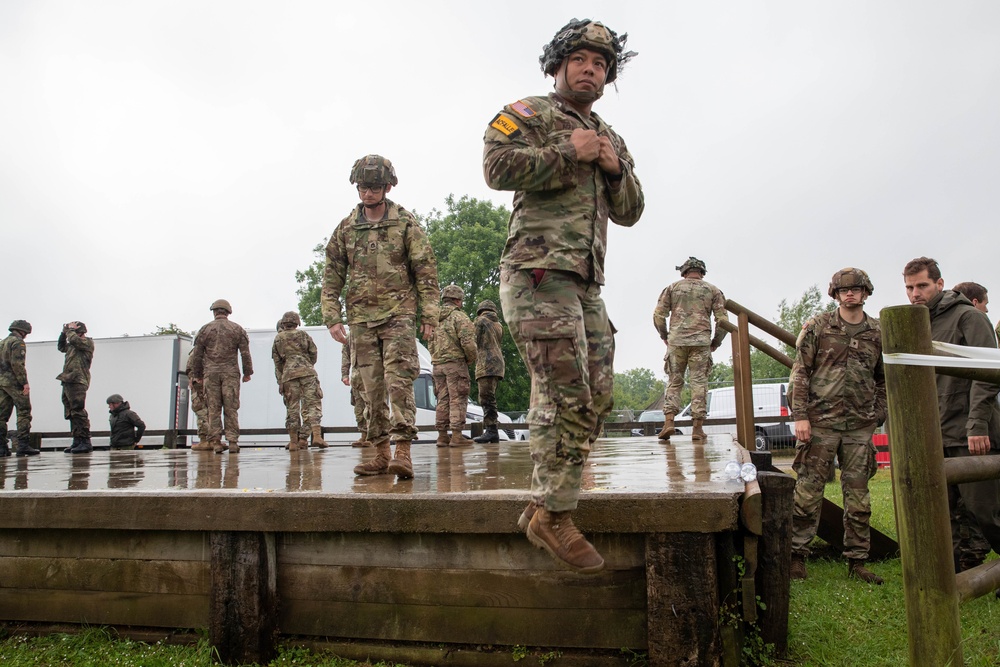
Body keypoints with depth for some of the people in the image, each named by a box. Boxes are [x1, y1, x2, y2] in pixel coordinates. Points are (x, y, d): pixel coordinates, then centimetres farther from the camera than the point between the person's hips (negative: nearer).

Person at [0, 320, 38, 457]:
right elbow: (17, 364, -17)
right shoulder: (18, 342, -7)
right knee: (24, 412, -7)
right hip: (14, 381, -9)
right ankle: (23, 445, -13)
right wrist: (24, 382, -18)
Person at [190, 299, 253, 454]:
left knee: (213, 409, 2)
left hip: (211, 373, 0)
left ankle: (216, 442, 0)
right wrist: (247, 372, 10)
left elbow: (197, 355, 8)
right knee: (231, 408, 1)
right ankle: (232, 441, -4)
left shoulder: (205, 330, 8)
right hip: (230, 372, 0)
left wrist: (197, 375, 15)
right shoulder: (237, 329, 7)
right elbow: (245, 353, 4)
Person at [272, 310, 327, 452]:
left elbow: (277, 362, 11)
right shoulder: (302, 334, 9)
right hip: (307, 372, -2)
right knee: (312, 403, -4)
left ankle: (293, 442, 5)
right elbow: (313, 352, 8)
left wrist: (280, 382, 11)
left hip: (288, 375, 2)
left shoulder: (277, 339, 13)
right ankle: (317, 436, -18)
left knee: (292, 408, 5)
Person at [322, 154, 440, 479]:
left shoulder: (406, 223, 2)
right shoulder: (346, 228, 11)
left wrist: (428, 315, -5)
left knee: (398, 382, -13)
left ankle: (403, 451, -13)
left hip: (398, 313, -3)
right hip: (361, 318, 4)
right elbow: (332, 276, 11)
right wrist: (332, 316, 1)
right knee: (372, 389, 6)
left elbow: (426, 271, 1)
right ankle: (381, 453, 13)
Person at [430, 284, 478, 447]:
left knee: (442, 400, 9)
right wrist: (472, 359, 0)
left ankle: (442, 436, 10)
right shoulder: (459, 316, -7)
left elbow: (431, 343, 17)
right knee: (458, 400, -5)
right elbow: (468, 342, -15)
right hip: (455, 363, -7)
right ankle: (457, 436, -7)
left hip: (437, 365, 7)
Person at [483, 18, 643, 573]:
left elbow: (630, 212, 21)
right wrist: (568, 153, -10)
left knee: (597, 396, 5)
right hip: (538, 273, -8)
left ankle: (544, 505, 16)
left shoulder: (610, 139, 26)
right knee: (568, 396, -14)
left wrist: (617, 168, 3)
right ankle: (553, 516, -3)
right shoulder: (528, 114, 5)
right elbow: (497, 167, -14)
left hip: (585, 284, 8)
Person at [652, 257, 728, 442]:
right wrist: (716, 342, 17)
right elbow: (723, 320, 4)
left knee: (674, 382, 7)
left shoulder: (672, 288, 11)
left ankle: (668, 421, -7)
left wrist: (665, 337, 17)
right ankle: (697, 428, -1)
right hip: (701, 342, 0)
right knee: (699, 383, 2)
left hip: (676, 341, 1)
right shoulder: (712, 290, 11)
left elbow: (658, 316, 4)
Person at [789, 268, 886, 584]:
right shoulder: (817, 327, 0)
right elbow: (800, 372, -3)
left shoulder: (878, 333, 9)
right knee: (808, 491, 0)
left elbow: (883, 380, 16)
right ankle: (797, 555, 11)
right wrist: (800, 416, -9)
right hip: (820, 422, -3)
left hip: (860, 427, 3)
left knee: (858, 496, 9)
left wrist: (876, 417, 8)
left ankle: (857, 561, 20)